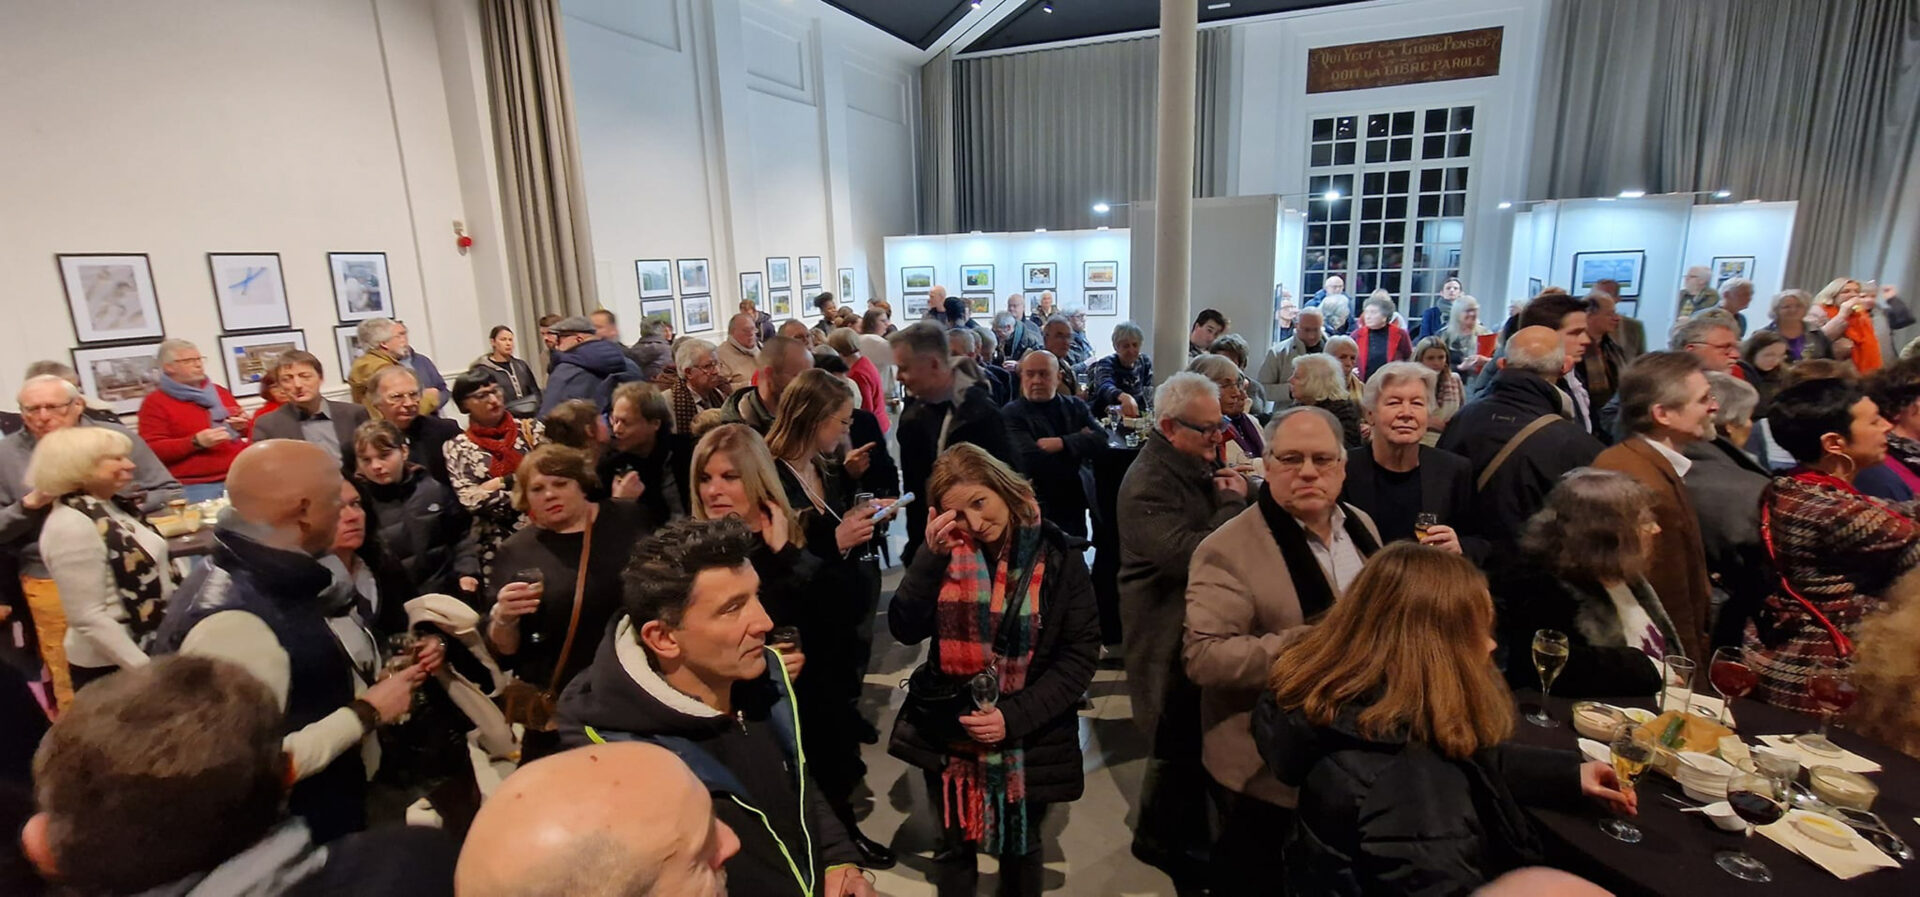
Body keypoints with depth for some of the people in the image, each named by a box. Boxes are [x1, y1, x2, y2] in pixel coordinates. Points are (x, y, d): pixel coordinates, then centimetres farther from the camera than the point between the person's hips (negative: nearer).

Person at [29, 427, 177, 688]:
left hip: (152, 649, 8)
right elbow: (88, 619, -23)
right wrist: (147, 671, -22)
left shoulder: (112, 506, 4)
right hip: (111, 666, -8)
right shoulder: (71, 525, -21)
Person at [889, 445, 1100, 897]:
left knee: (1020, 851, 21)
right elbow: (906, 630, -13)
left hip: (1029, 740, -2)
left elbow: (1081, 654, -11)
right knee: (955, 850, 21)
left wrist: (1014, 718, -19)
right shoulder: (947, 552, -5)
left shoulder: (1058, 555, -12)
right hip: (948, 734, 2)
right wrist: (932, 556, -26)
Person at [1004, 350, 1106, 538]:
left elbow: (1101, 438, -5)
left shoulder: (1076, 406, 9)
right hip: (1039, 512, -4)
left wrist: (1061, 443, -19)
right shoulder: (1011, 414, -8)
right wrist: (1079, 441, -8)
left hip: (1076, 507, 5)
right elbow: (1030, 460, -20)